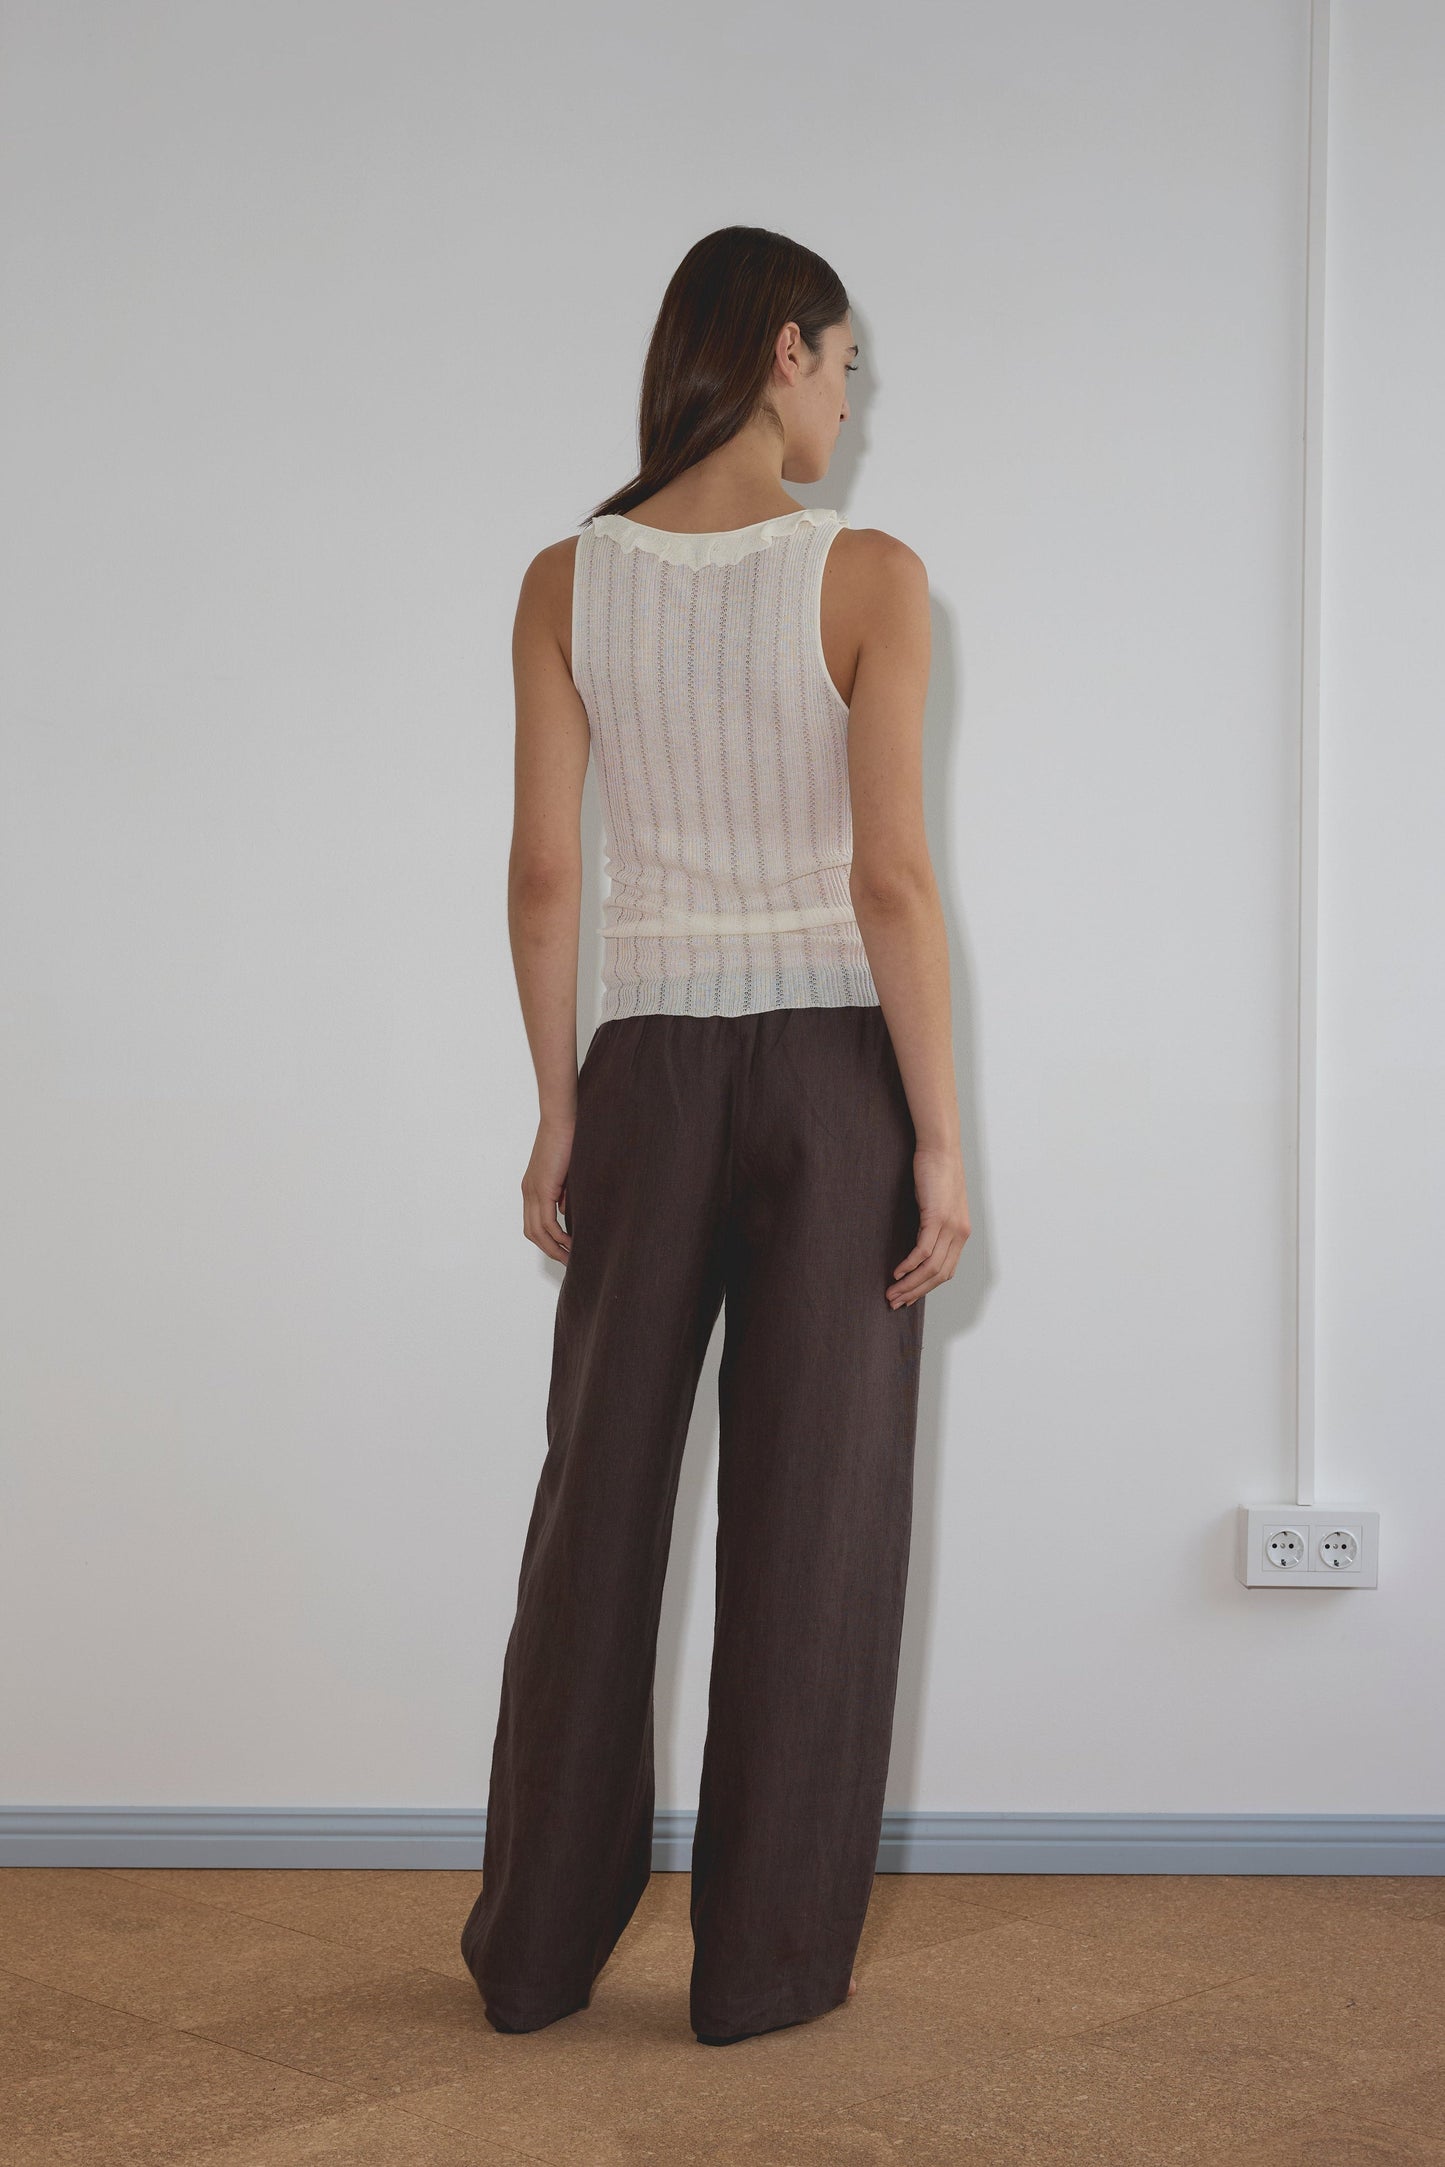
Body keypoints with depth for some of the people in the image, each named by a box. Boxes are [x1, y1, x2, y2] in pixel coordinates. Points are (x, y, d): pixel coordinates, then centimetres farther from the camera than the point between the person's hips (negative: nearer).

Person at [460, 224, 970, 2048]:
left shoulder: (567, 583, 0)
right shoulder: (868, 578, -9)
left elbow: (541, 874, 0)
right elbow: (892, 881, -13)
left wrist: (556, 1118, 8)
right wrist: (939, 1137, -7)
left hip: (649, 1070, 3)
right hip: (832, 1071, -3)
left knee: (600, 1502, 12)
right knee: (811, 1515, 6)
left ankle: (538, 1946, 22)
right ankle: (767, 1962, 15)